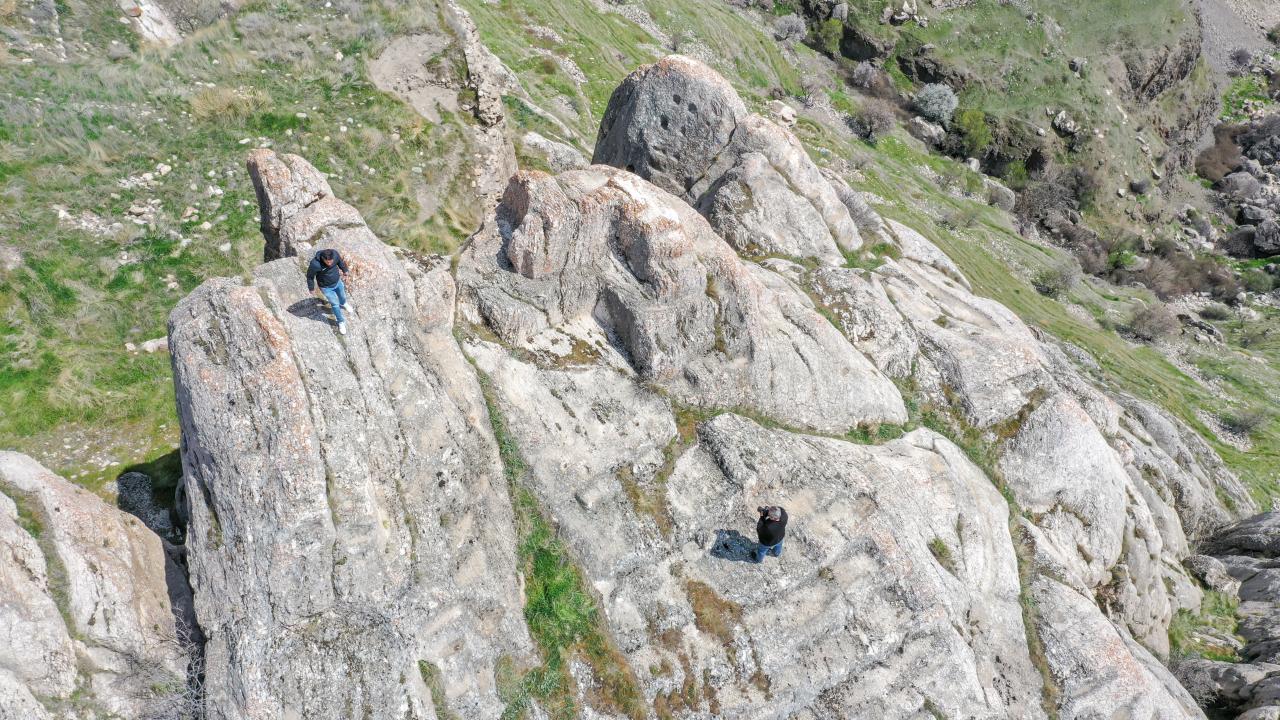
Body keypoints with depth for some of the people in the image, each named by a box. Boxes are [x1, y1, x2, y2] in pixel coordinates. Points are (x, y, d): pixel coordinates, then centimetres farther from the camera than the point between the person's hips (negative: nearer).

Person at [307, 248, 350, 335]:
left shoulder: (335, 253, -29)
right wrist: (311, 288, -3)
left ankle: (343, 304, 66)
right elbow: (310, 276, -18)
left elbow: (340, 261, -3)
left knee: (342, 296, 29)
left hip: (337, 281, 4)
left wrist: (344, 270, 15)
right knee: (335, 304, 11)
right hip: (326, 287, -4)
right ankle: (341, 322, 36)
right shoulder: (315, 264, -39)